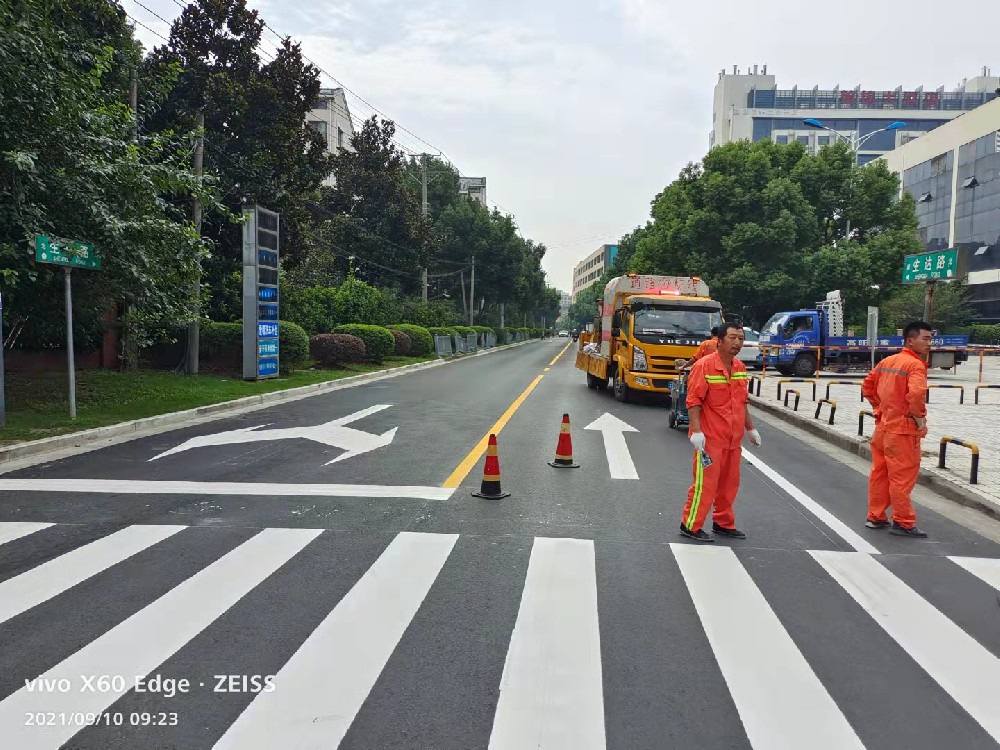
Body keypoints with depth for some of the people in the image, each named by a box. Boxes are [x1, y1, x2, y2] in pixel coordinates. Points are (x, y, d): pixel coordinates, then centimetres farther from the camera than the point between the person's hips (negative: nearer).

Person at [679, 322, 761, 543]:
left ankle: (723, 523, 30)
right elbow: (694, 401, -17)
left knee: (729, 483, 15)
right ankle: (690, 525, 9)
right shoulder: (704, 366, -14)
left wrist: (750, 428, 21)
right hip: (711, 438, -8)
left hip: (733, 438, 8)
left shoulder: (740, 367, 10)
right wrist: (696, 431, -23)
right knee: (705, 483, -3)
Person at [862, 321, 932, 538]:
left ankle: (875, 517, 24)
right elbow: (917, 393, -30)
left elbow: (867, 386, 16)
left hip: (883, 427, 8)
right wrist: (920, 417, -15)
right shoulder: (916, 365, -15)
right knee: (902, 478, 1)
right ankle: (904, 523, 9)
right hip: (903, 431, -8)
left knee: (879, 474, 14)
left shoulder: (887, 361, 9)